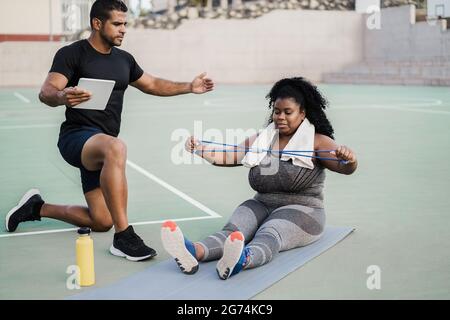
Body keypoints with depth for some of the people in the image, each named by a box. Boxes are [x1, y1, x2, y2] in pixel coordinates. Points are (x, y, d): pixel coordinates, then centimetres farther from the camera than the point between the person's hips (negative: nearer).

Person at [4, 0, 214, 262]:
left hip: (101, 149, 8)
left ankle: (38, 208, 29)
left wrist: (190, 87, 17)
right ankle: (123, 237, -38)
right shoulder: (72, 54, -7)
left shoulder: (124, 59, 12)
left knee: (102, 222, 7)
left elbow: (152, 85, 26)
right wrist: (62, 97, -42)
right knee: (116, 147, -42)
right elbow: (46, 93, -19)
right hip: (76, 137, -8)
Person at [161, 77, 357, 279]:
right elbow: (228, 156, 9)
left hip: (301, 211, -4)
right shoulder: (262, 139, 14)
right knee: (233, 230, -28)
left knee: (268, 235, -37)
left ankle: (241, 260, -68)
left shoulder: (317, 142, -1)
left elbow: (346, 168, -15)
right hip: (262, 207, 4)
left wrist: (348, 159, -39)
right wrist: (199, 149, -9)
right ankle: (195, 251, -57)